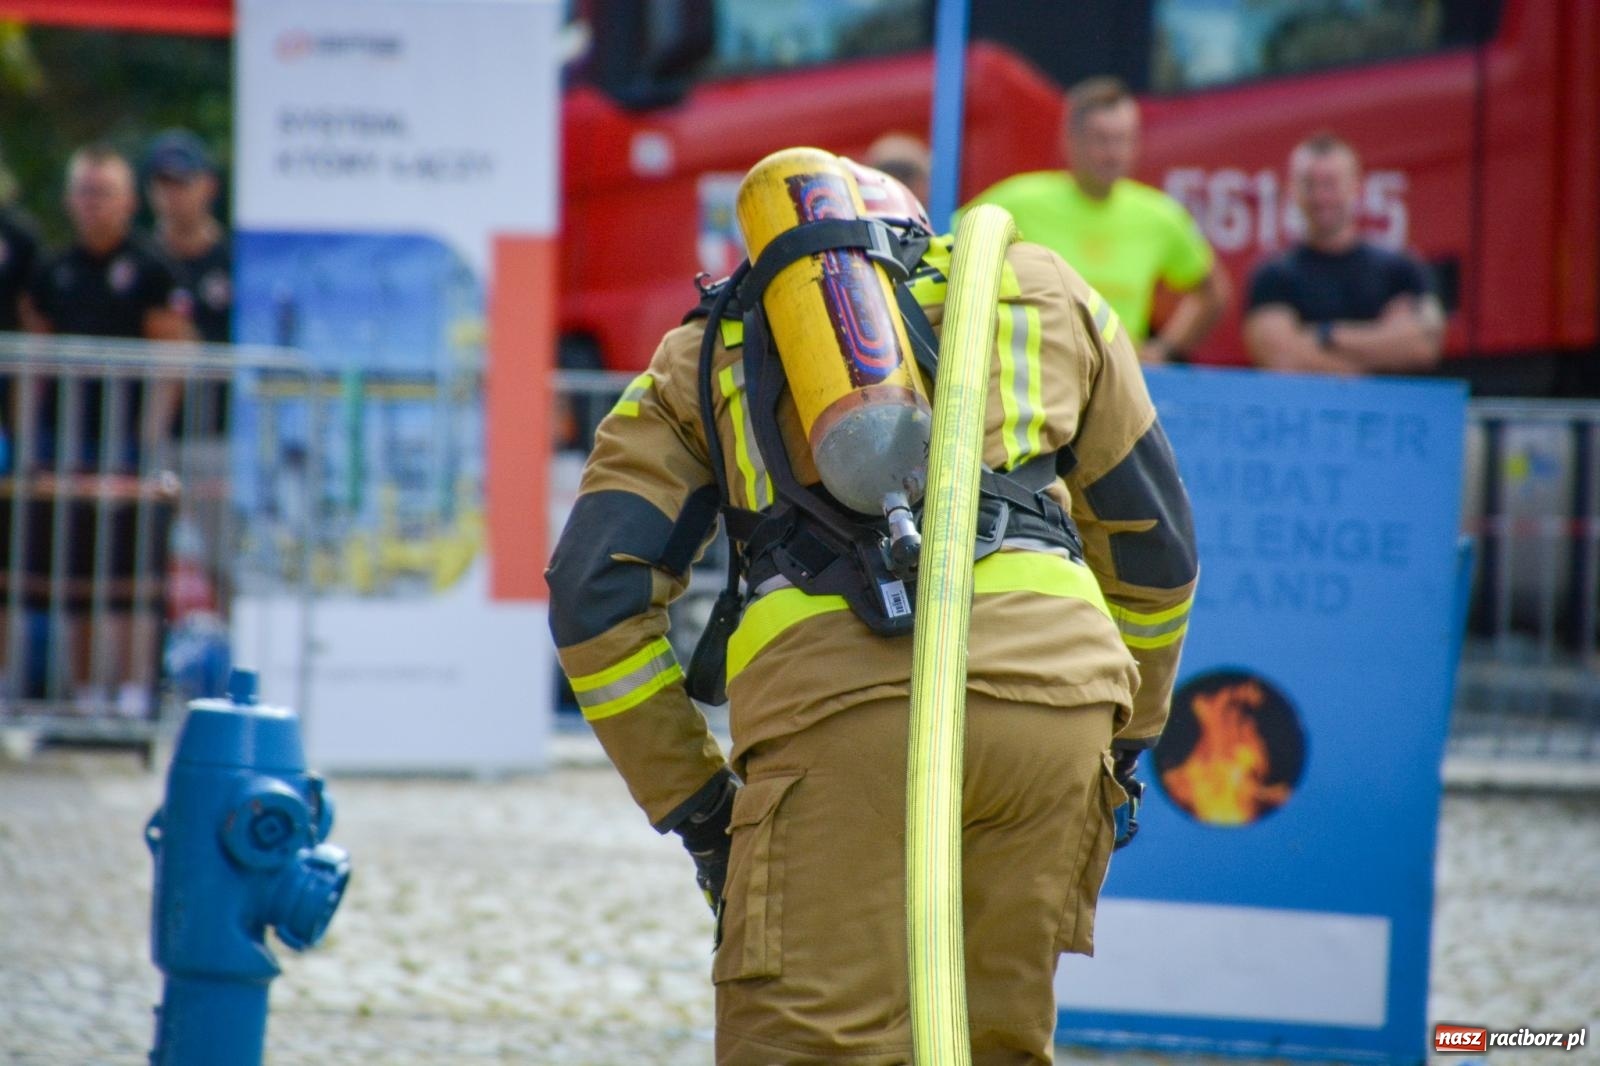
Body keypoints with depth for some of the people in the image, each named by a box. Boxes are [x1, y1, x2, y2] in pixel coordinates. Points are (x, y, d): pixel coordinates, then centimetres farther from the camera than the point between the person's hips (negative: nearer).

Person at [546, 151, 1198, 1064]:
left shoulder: (705, 350, 26)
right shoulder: (1041, 290, 30)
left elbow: (599, 597, 15)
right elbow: (1154, 546, 33)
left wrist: (692, 803, 20)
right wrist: (1126, 743, 44)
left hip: (839, 705, -2)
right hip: (1053, 696, 2)